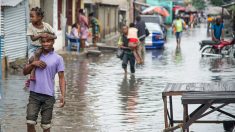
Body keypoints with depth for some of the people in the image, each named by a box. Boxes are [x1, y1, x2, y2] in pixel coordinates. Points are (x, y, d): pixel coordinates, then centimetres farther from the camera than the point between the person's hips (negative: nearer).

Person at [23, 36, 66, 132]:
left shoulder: (58, 59, 1)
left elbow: (61, 78, 0)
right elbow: (25, 72, 12)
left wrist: (63, 95, -10)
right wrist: (33, 63, -7)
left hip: (48, 95, -2)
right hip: (34, 94, 2)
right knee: (30, 122, -7)